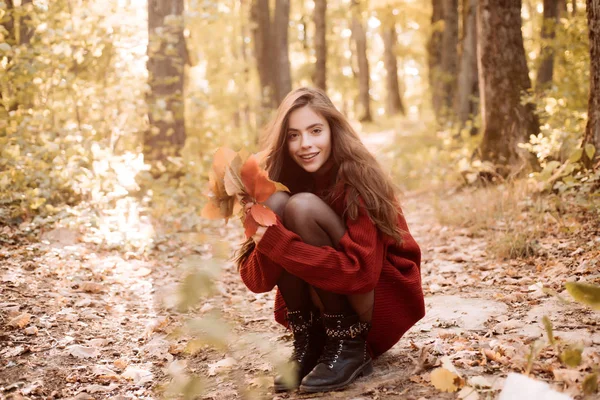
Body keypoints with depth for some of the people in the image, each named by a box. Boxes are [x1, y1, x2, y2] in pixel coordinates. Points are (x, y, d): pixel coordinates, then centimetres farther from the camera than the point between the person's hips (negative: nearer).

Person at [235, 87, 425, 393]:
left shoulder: (357, 177, -19)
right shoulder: (283, 182, -4)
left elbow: (361, 271, -29)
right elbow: (256, 281, -9)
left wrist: (276, 241, -33)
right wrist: (264, 239, -32)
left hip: (381, 304, -5)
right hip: (325, 307, 5)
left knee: (301, 207, -23)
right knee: (275, 203, -17)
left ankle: (349, 348, -15)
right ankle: (307, 344, -8)